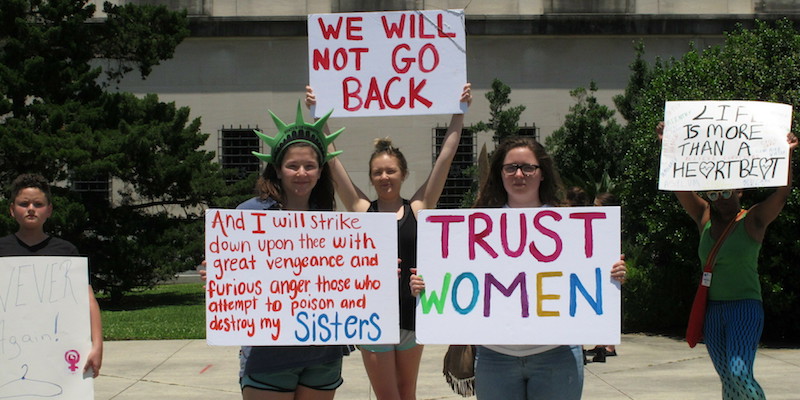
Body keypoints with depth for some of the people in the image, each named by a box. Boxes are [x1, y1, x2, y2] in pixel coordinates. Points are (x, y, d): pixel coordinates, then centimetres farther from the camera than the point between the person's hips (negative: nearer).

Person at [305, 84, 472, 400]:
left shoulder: (418, 207, 1)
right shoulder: (361, 209, 1)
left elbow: (446, 157, 0)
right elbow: (331, 159, 0)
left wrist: (460, 112, -1)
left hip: (411, 310, 1)